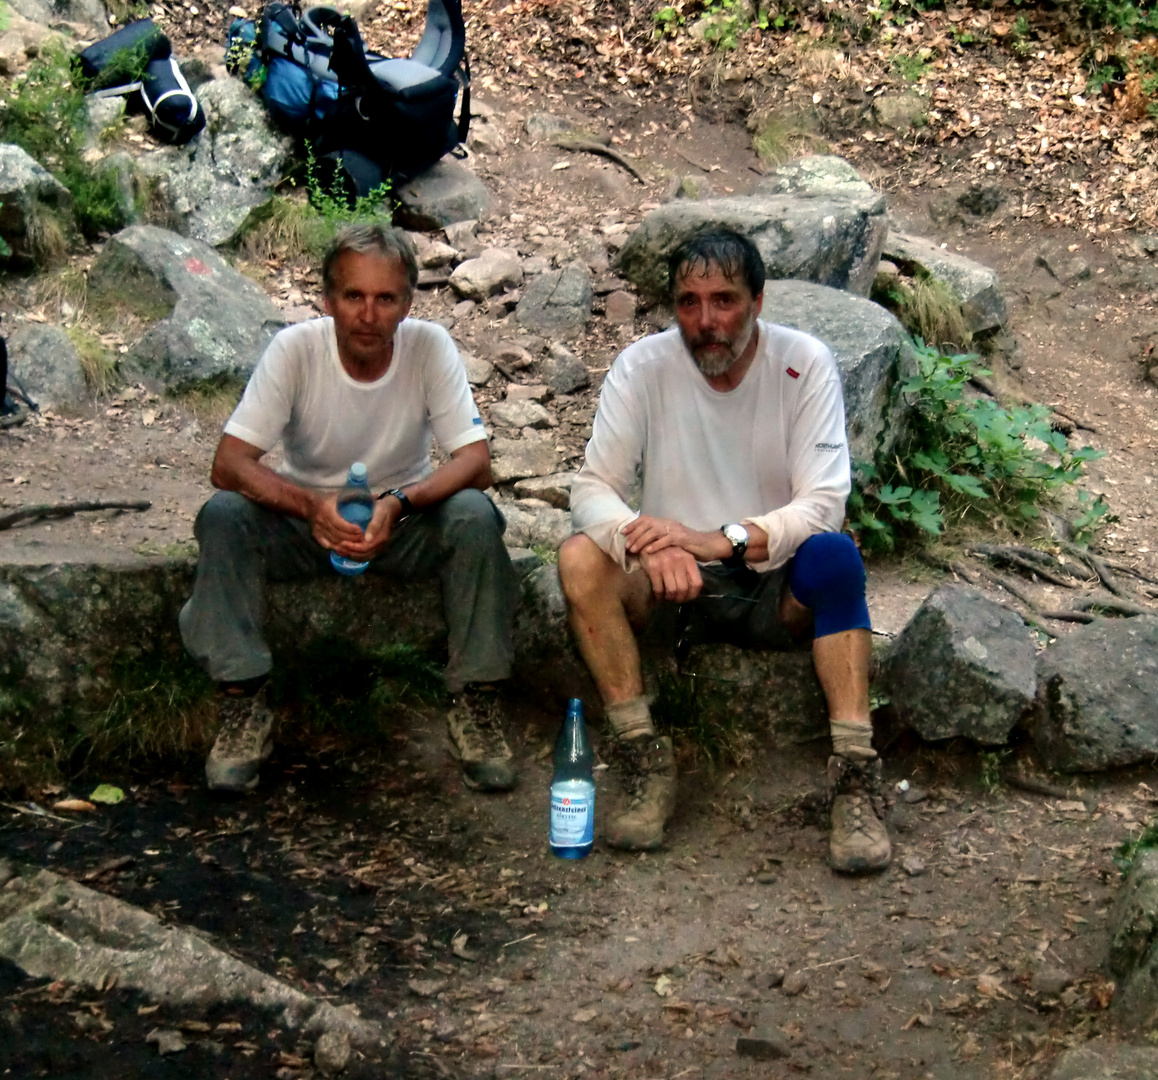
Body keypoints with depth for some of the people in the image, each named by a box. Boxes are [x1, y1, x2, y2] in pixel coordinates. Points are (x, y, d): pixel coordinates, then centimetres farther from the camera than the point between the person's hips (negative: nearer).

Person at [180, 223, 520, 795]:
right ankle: (242, 706, -20)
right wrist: (310, 505, -42)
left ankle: (476, 703, -17)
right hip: (308, 514, 0)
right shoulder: (295, 348, -19)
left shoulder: (429, 346, -18)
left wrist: (399, 504, -40)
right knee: (224, 516, -29)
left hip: (405, 517, 0)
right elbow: (228, 462, -24)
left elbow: (475, 461, -22)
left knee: (475, 517, -31)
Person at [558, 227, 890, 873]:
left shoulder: (805, 364, -10)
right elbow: (592, 489, -11)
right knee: (581, 559, -26)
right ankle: (648, 767, -22)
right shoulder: (643, 367, -6)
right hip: (677, 584, 2)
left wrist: (720, 541, -34)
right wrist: (648, 542, -34)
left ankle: (855, 778, -32)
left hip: (780, 585, -1)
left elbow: (824, 504, -18)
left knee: (834, 555, -34)